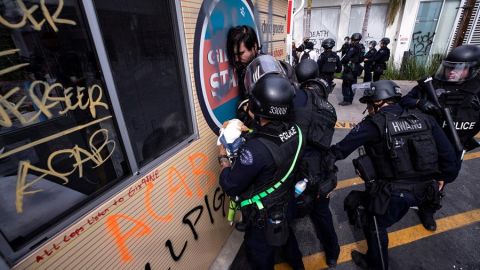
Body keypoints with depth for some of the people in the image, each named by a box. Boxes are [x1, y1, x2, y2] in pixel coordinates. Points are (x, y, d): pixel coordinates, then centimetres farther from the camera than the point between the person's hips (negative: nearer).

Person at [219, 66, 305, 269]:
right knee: (286, 236, 36)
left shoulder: (256, 149, -39)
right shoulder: (295, 131, -18)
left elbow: (230, 186, -26)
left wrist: (223, 158, -11)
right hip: (287, 206, 7)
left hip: (264, 219, -7)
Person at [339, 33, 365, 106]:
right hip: (356, 68, 9)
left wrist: (342, 61, -6)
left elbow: (347, 57, -21)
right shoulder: (361, 47, 11)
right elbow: (361, 58, 13)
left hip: (349, 67, -9)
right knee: (352, 84, 13)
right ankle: (350, 100, 21)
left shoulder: (353, 47, -15)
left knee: (345, 84, -5)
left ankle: (346, 100, -6)